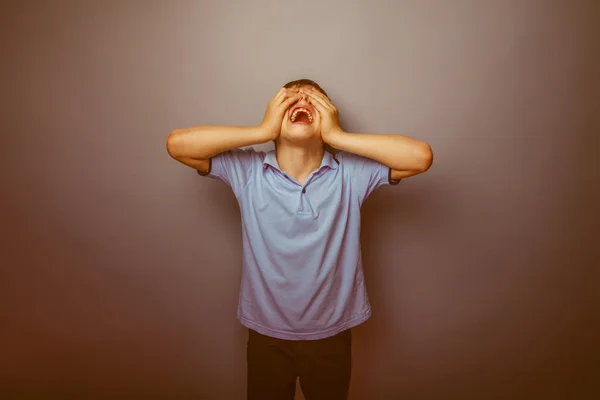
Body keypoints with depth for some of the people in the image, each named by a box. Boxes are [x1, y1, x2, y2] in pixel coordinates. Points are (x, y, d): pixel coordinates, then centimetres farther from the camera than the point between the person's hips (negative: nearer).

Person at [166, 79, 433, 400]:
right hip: (266, 334, 0)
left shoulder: (351, 172, -14)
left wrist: (336, 135, -24)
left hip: (331, 334, 1)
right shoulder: (246, 169, -13)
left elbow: (420, 157, -24)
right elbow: (177, 144, -21)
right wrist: (262, 130, -22)